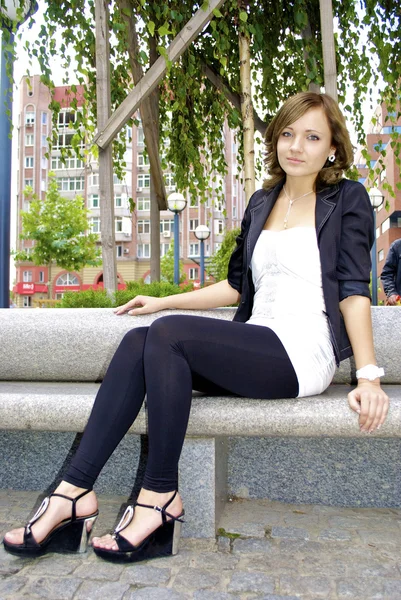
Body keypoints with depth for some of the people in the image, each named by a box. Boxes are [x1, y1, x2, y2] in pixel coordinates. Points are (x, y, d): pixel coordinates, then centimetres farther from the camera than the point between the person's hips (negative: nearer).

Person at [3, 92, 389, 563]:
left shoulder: (347, 200, 5)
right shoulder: (262, 202, 20)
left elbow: (353, 289, -3)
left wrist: (368, 375, -13)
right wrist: (163, 301, 19)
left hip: (304, 353, -5)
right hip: (256, 351, 6)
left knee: (169, 334, -27)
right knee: (139, 341, -18)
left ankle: (160, 496, -16)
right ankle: (75, 492, -18)